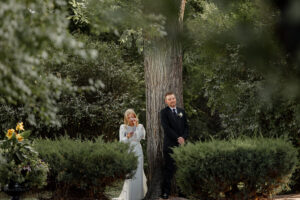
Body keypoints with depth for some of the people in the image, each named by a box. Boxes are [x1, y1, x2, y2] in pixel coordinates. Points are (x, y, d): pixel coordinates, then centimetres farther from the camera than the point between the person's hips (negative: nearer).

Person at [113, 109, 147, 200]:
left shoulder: (140, 126, 5)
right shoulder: (123, 127, 8)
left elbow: (139, 137, -10)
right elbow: (121, 140, 2)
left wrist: (136, 125, -11)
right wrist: (127, 137, -18)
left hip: (137, 151, 0)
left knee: (137, 174, -3)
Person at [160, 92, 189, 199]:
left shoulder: (181, 111, 16)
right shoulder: (164, 112, 0)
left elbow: (186, 126, 15)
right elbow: (166, 128, -9)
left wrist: (184, 138, -2)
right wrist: (177, 138, -13)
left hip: (182, 143, 4)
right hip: (170, 145, -4)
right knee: (169, 168, -4)